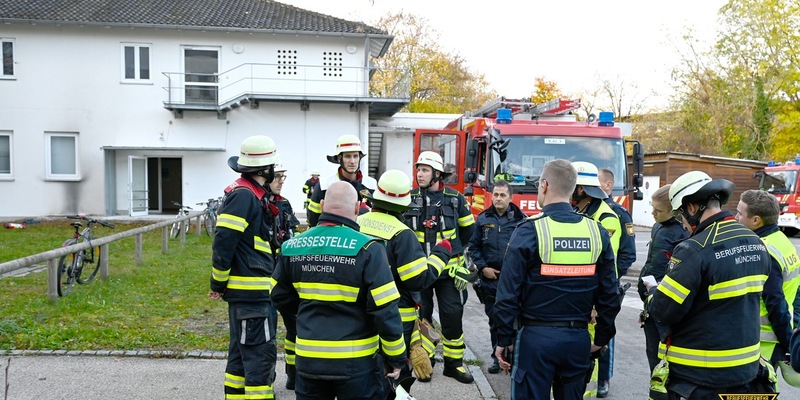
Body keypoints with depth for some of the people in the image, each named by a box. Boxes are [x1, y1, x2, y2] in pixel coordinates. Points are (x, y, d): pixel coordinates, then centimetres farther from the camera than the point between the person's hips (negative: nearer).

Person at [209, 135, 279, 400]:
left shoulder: (253, 194, 14)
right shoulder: (243, 195, -17)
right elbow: (223, 242, -20)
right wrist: (218, 284, -14)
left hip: (251, 290, 10)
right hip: (250, 291, -10)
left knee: (242, 352, 16)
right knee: (262, 353, -6)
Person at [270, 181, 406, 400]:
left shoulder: (292, 247, -1)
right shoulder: (366, 249, -16)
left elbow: (280, 296, 11)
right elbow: (385, 310, -17)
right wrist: (396, 357, -4)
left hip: (308, 359, 4)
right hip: (357, 362, -4)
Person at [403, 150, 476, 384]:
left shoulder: (455, 199, 0)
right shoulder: (410, 199, 1)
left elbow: (468, 229, 14)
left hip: (448, 268, 0)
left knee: (452, 315, 2)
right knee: (421, 315, 7)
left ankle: (454, 363, 17)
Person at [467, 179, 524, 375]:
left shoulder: (521, 220, -3)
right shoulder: (483, 219, 6)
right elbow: (473, 246, 10)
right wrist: (483, 268, -1)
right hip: (490, 280, 3)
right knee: (494, 322, 13)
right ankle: (497, 358, 25)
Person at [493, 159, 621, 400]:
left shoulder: (529, 231, -12)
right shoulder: (597, 232, 1)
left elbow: (508, 294, -12)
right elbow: (610, 294, 5)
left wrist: (504, 340, -2)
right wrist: (602, 338, 16)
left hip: (536, 336, -4)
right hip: (579, 339, 4)